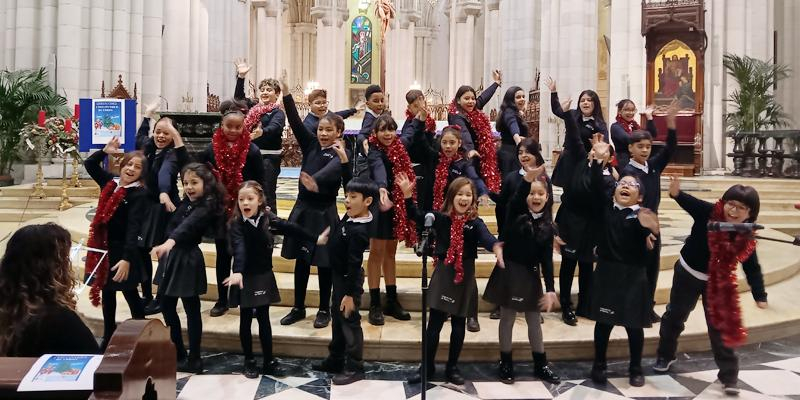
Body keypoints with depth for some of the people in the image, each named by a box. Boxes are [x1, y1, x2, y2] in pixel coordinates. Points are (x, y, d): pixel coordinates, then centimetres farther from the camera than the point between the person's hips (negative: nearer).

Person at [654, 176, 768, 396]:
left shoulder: (746, 238, -15)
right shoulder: (708, 213, -23)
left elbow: (752, 268, -7)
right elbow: (689, 202, -33)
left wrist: (760, 296, -9)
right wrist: (676, 193, -56)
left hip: (717, 282, 1)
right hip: (688, 274, -1)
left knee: (721, 327, 7)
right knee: (675, 316, 15)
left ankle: (729, 376, 23)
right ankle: (665, 356, 38)